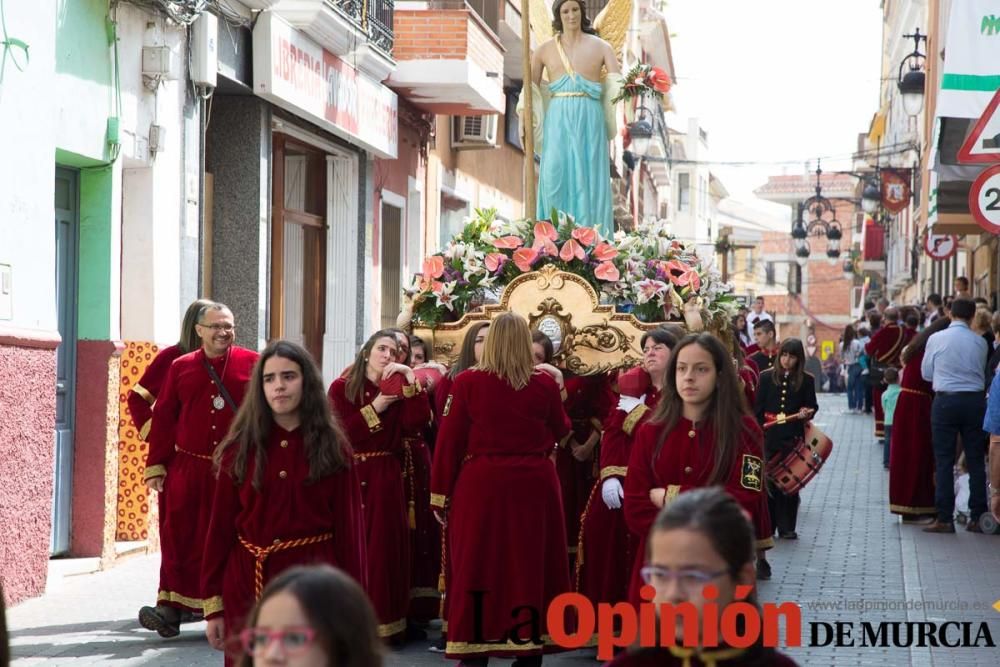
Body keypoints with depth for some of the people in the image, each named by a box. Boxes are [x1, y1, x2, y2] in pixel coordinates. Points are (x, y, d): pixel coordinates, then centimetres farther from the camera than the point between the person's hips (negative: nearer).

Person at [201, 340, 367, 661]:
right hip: (248, 583, 1)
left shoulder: (333, 448, 1)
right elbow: (221, 526, 3)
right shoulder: (240, 448, 2)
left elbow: (350, 529, 0)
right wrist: (213, 604, 0)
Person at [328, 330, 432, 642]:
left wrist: (411, 380, -12)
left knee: (384, 546, 3)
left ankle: (383, 622, 7)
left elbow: (415, 425, -9)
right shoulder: (341, 388, 1)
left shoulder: (399, 389, 9)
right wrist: (374, 409, -12)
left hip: (386, 478, 2)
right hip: (350, 476, -2)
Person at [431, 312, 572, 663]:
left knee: (478, 566, 4)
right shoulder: (545, 384, -2)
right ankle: (529, 647, 15)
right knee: (529, 566, 10)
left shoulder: (467, 382, -6)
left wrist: (441, 494, 2)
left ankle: (475, 652, 4)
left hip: (482, 484, -1)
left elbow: (449, 440, -5)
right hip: (533, 484, 2)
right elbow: (561, 431, 14)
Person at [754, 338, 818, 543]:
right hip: (769, 436, 0)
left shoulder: (806, 380, 4)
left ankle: (786, 527, 9)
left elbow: (812, 406, 10)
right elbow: (758, 408, 5)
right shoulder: (767, 377, 5)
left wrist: (806, 412, -13)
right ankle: (766, 525, 10)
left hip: (794, 438, 0)